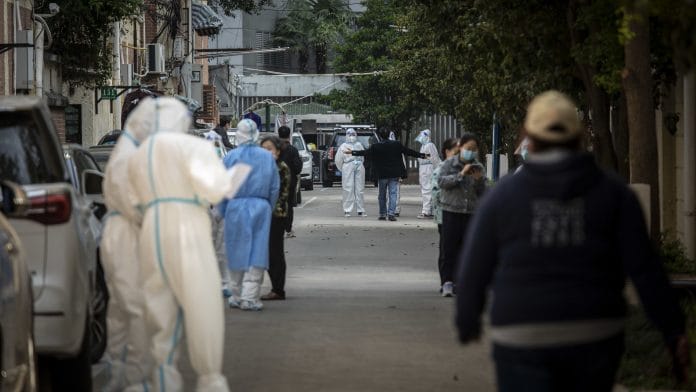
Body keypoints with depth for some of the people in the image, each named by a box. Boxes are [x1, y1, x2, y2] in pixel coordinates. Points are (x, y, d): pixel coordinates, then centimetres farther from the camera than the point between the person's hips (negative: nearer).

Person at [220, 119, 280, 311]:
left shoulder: (231, 157, -4)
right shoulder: (267, 157, 2)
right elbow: (275, 187, 6)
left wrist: (223, 212, 9)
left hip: (236, 208, -1)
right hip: (261, 208, 1)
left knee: (237, 252, 9)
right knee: (257, 251, 2)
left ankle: (237, 296, 18)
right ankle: (250, 297, -2)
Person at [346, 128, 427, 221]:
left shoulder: (376, 147, -7)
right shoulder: (396, 145, -2)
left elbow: (365, 153, -1)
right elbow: (408, 151, 5)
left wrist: (352, 153, 11)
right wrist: (422, 155, 16)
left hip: (382, 175, -1)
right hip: (394, 174, 1)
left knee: (382, 195, 11)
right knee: (393, 193, 1)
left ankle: (382, 214, 14)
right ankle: (391, 213, -10)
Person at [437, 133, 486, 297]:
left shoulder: (478, 167, 9)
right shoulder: (450, 164, 1)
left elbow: (482, 193, 8)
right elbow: (442, 181, -14)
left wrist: (479, 179, -11)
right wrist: (461, 174, -21)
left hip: (471, 213, 3)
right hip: (451, 211, -3)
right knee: (449, 248, -5)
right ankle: (447, 281, -3)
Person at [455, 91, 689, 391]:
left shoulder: (503, 195, 2)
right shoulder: (613, 192, 4)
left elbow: (474, 272, 4)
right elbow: (644, 268, -3)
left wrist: (467, 323, 21)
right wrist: (674, 331, 0)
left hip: (522, 338, -2)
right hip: (595, 338, 2)